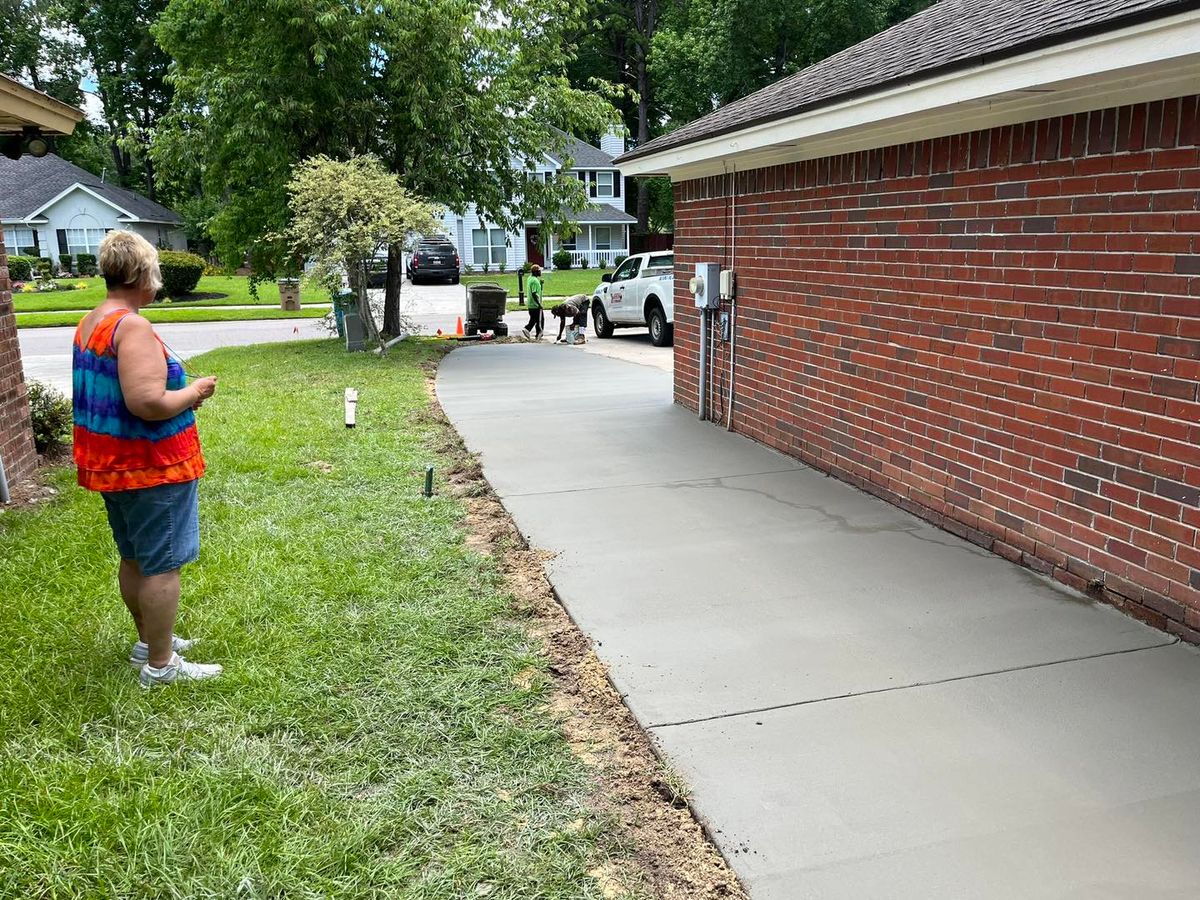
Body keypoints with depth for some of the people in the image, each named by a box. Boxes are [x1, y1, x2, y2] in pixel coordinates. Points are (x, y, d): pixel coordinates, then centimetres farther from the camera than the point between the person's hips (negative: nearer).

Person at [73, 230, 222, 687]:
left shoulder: (89, 324, 8)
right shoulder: (133, 328, -22)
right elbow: (147, 403, -31)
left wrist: (179, 391, 13)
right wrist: (194, 392, -14)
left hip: (109, 462, 10)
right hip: (150, 467, -10)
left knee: (134, 559, 20)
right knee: (161, 565, 1)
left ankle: (148, 640, 35)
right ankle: (161, 664, 11)